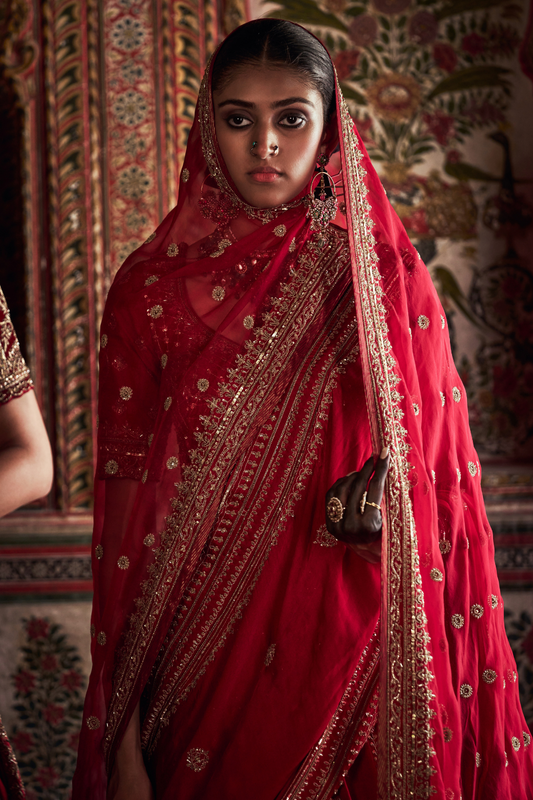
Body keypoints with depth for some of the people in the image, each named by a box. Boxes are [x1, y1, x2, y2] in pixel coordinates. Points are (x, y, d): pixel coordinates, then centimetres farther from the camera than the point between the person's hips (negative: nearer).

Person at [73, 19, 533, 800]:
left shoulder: (389, 281, 0)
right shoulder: (153, 290, -2)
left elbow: (443, 489, 0)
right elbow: (128, 507, -4)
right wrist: (123, 737, -7)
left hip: (355, 650, 1)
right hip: (205, 652, 0)